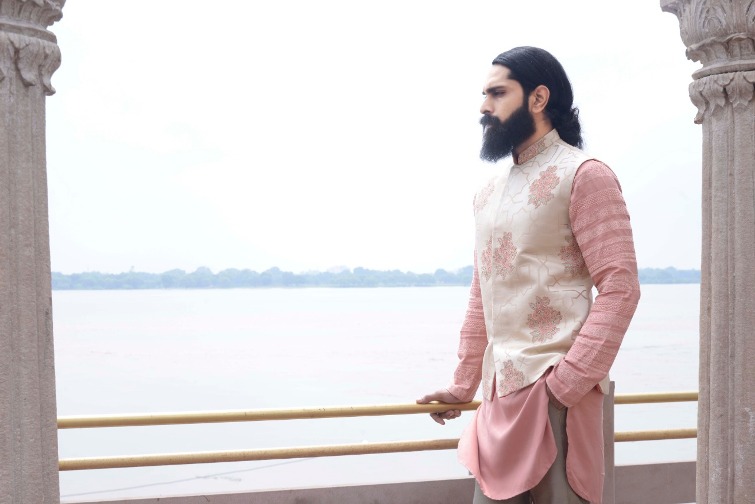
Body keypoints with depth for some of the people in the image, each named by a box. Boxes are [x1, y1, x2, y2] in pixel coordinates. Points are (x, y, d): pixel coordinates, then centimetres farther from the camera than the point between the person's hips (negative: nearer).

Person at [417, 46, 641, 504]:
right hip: (500, 391, 7)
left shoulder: (583, 175, -6)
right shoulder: (489, 193, 17)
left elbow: (620, 288, -14)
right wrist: (463, 385, 19)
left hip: (553, 391, -7)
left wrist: (565, 384, -21)